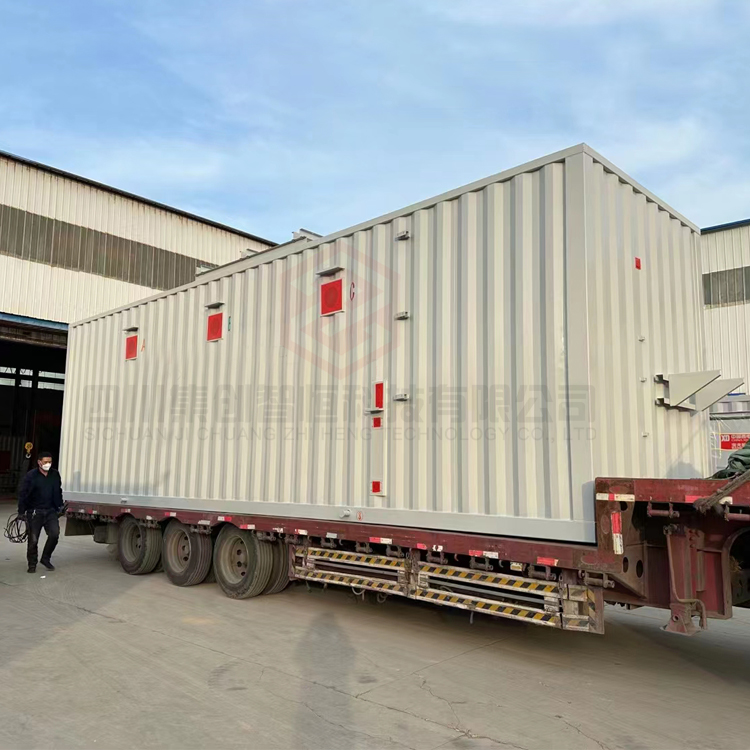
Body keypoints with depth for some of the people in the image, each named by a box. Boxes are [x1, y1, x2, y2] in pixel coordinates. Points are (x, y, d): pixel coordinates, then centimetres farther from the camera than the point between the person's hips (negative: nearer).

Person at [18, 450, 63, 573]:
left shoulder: (55, 474, 4)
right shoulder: (31, 476, -9)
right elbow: (22, 494, -7)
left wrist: (59, 506, 16)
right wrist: (21, 511, -10)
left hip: (50, 511, 3)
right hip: (34, 512, -3)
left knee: (55, 533, -13)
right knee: (33, 539, 3)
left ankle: (46, 558, 8)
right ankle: (32, 564, 20)